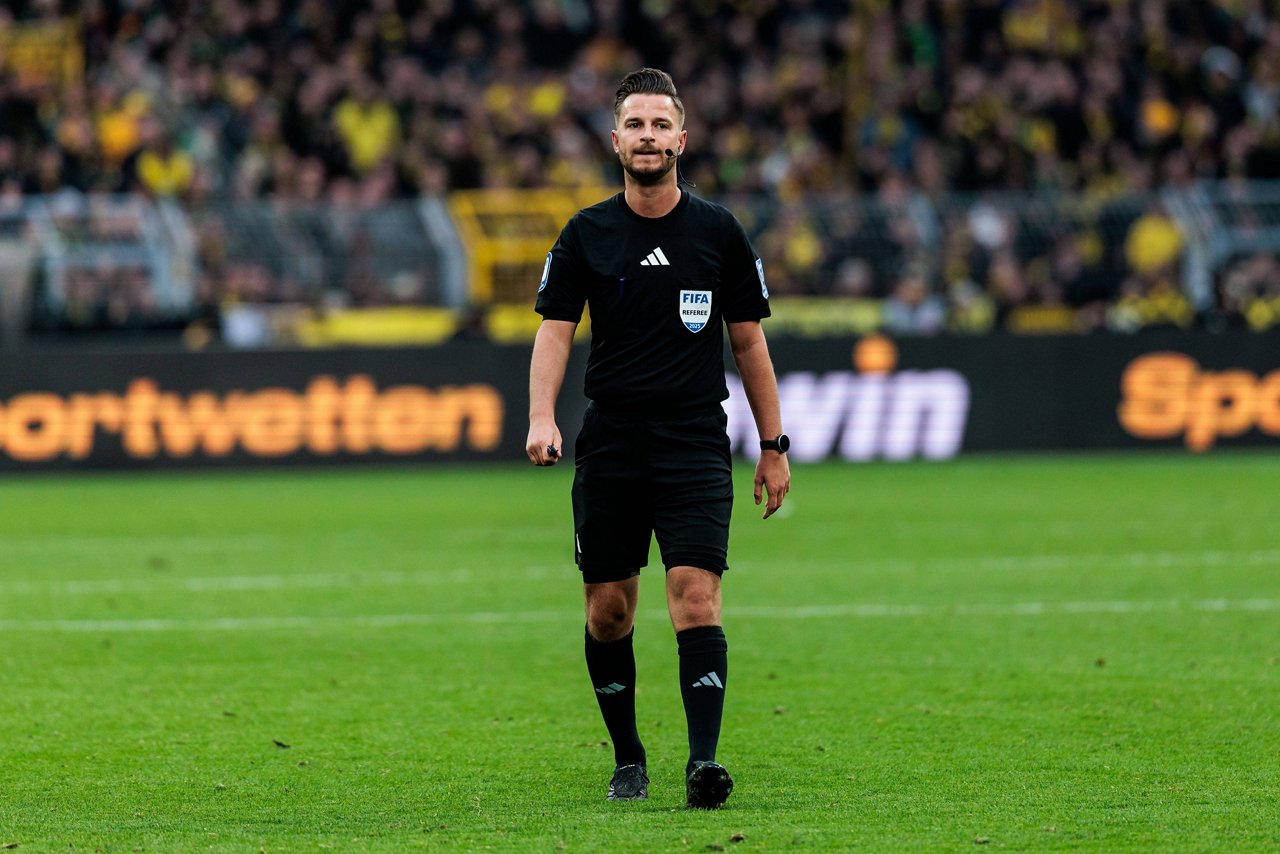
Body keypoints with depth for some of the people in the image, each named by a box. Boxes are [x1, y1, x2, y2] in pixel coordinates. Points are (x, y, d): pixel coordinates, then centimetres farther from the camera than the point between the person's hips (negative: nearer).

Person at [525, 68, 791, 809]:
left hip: (696, 443, -1)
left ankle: (704, 761, -22)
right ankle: (628, 760, 20)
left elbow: (749, 340, 10)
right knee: (608, 609, 4)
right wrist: (542, 417, -16)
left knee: (697, 597, -16)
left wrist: (774, 446, 9)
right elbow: (555, 330, 1)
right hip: (610, 443, 1)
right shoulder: (586, 234, 4)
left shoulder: (718, 232, 4)